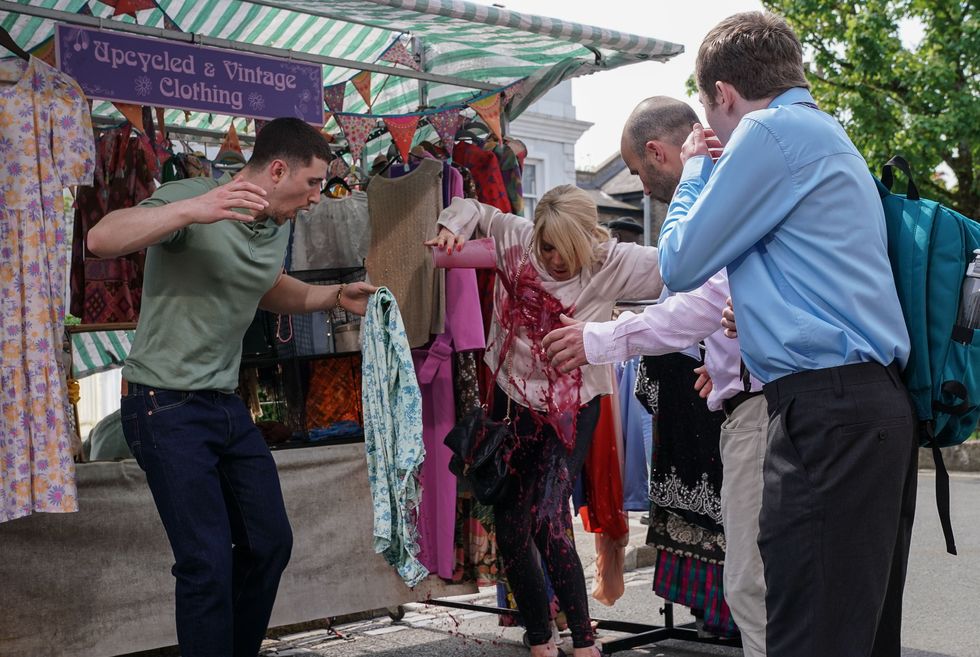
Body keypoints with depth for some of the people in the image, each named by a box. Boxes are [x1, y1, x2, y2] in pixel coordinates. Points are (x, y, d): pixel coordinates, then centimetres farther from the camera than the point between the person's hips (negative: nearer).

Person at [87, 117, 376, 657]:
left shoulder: (278, 226, 7)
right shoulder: (189, 197, -17)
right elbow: (102, 239, -32)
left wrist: (336, 296, 13)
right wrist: (192, 209, -45)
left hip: (227, 405, 9)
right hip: (167, 405, -8)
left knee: (270, 542, 13)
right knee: (209, 563, -10)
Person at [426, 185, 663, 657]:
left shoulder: (610, 263, -14)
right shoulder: (516, 239, -6)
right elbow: (472, 209, 11)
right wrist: (453, 226, -9)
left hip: (570, 410, -4)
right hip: (512, 401, 4)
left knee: (547, 521, -19)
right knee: (509, 527, 4)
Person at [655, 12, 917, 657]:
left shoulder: (771, 131, -6)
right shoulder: (829, 135, 24)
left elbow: (680, 264, -2)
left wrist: (695, 170, 12)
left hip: (830, 414, -10)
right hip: (878, 405, 10)